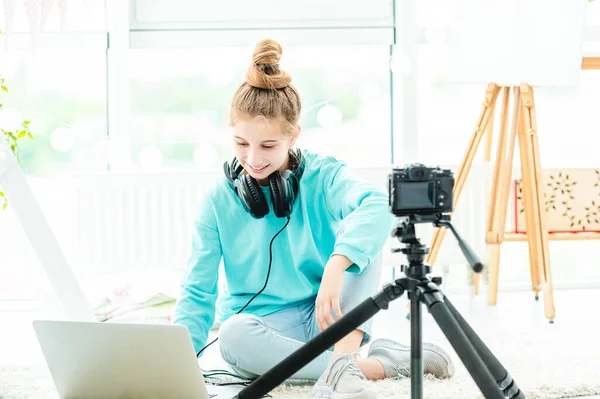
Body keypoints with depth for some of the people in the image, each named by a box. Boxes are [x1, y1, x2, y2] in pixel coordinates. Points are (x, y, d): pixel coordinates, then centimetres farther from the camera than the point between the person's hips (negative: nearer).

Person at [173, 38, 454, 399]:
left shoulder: (322, 176, -7)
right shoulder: (220, 200, -2)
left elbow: (378, 206, -30)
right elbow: (198, 292, -3)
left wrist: (335, 268, -48)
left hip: (327, 319, 0)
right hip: (264, 326, 1)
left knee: (357, 233, -23)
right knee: (234, 333, -36)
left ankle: (342, 363, -35)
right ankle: (381, 364, -29)